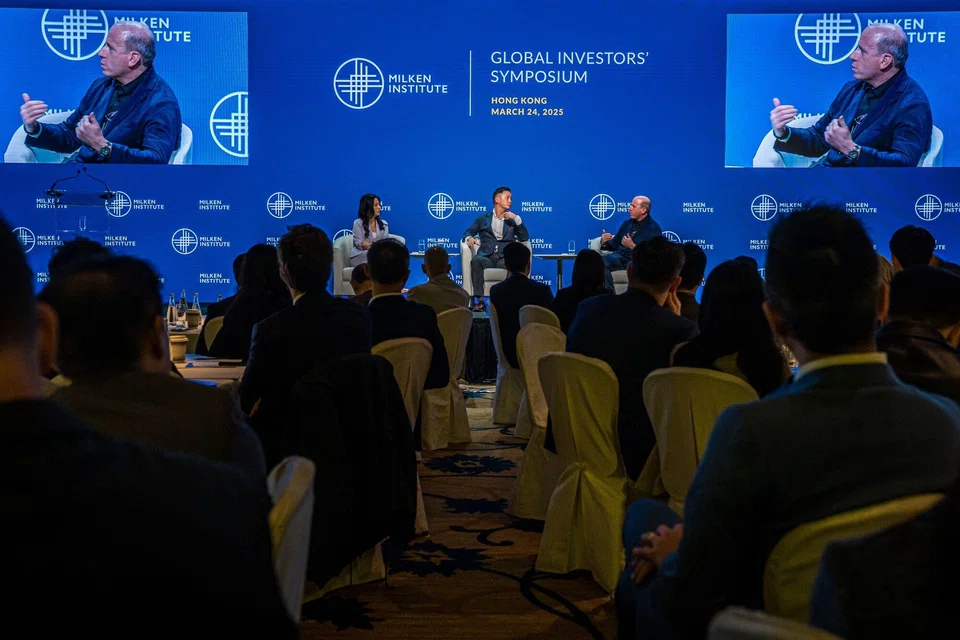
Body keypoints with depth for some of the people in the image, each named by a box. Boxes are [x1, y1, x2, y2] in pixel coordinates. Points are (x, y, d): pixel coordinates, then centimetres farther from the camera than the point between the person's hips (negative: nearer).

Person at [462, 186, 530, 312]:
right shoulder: (483, 219, 23)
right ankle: (479, 300, -38)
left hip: (505, 258, 0)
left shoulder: (513, 220, 23)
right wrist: (469, 238, -7)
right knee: (476, 260, -35)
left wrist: (517, 219, -1)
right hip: (486, 257, 0)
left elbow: (525, 238, 11)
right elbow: (468, 231, 18)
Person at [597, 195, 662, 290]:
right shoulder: (627, 223, 17)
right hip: (620, 256, 5)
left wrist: (632, 246, -20)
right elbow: (615, 245, 21)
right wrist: (604, 243, -1)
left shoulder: (654, 228, -1)